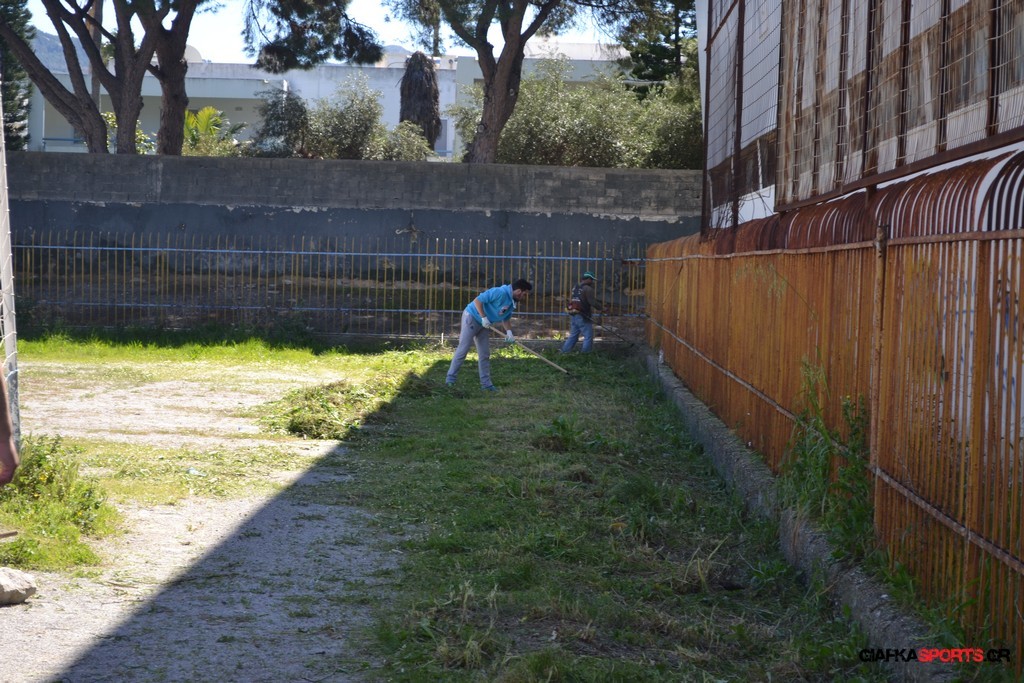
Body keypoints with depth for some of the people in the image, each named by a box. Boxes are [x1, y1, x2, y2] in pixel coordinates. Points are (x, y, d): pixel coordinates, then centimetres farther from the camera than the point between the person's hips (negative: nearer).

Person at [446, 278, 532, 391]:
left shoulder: (512, 303, 2)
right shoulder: (500, 293, -26)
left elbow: (505, 319, 12)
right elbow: (477, 300, -26)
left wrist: (509, 331, -5)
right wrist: (483, 317, -26)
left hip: (484, 325, 9)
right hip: (471, 318, -9)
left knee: (485, 355, 6)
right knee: (463, 349, -7)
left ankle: (486, 383, 10)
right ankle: (450, 378, 0)